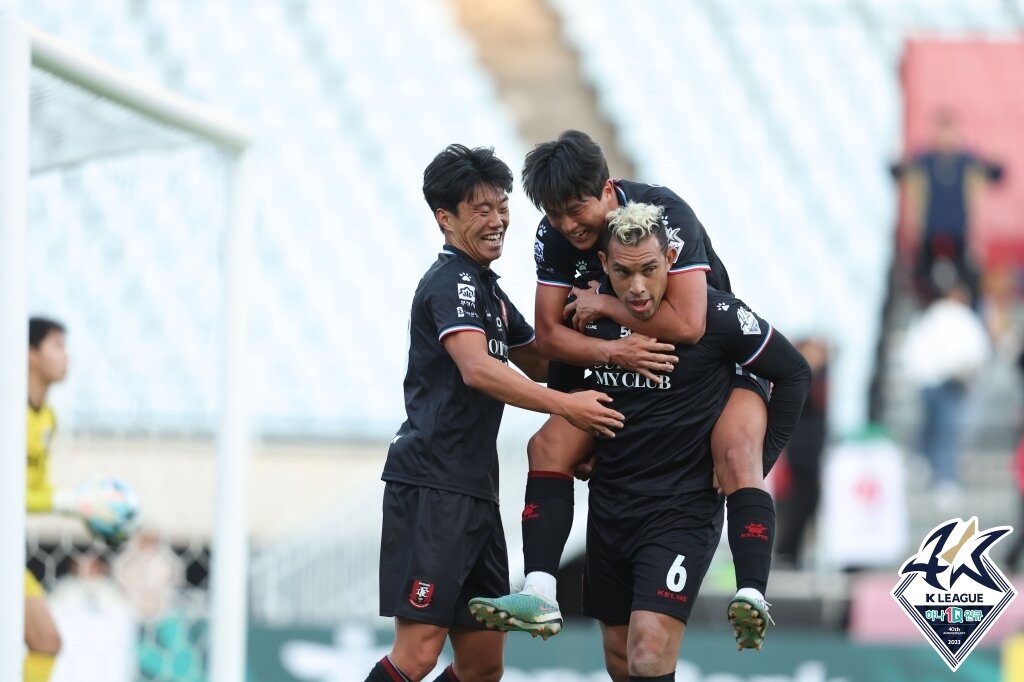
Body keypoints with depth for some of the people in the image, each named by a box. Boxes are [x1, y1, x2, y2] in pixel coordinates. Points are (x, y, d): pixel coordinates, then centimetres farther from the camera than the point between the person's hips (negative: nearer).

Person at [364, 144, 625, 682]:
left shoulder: (488, 292, 22)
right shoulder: (452, 281, -8)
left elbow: (538, 362, 32)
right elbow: (477, 369, -23)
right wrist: (565, 405, -29)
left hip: (475, 492, 10)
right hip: (431, 487, -10)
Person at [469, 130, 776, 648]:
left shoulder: (665, 213, -27)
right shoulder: (553, 237, -11)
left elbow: (688, 324, -34)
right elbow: (548, 334, -10)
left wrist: (606, 305, -24)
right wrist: (614, 351, -29)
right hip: (616, 371, 6)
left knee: (736, 447, -33)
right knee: (548, 445, -11)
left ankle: (751, 594, -42)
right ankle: (539, 595, -16)